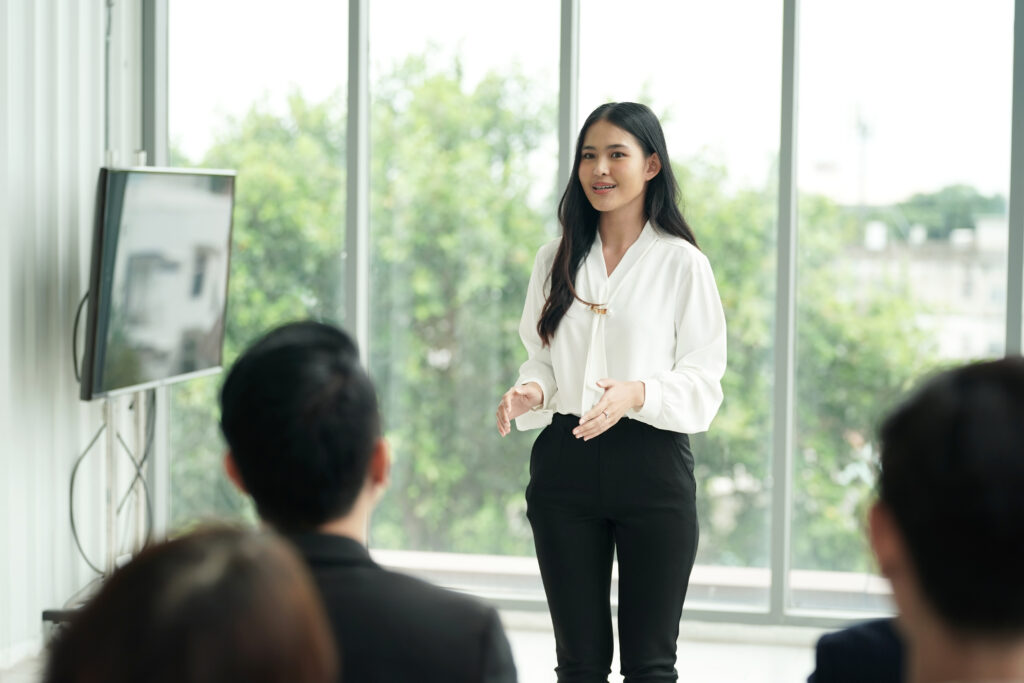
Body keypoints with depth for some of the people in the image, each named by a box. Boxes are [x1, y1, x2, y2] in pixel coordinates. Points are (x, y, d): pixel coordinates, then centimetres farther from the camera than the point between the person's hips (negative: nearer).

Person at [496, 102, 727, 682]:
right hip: (565, 465, 4)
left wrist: (638, 394, -23)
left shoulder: (683, 263, -2)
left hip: (653, 466, -3)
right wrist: (528, 393, -7)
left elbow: (703, 387, -5)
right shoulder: (557, 260, 11)